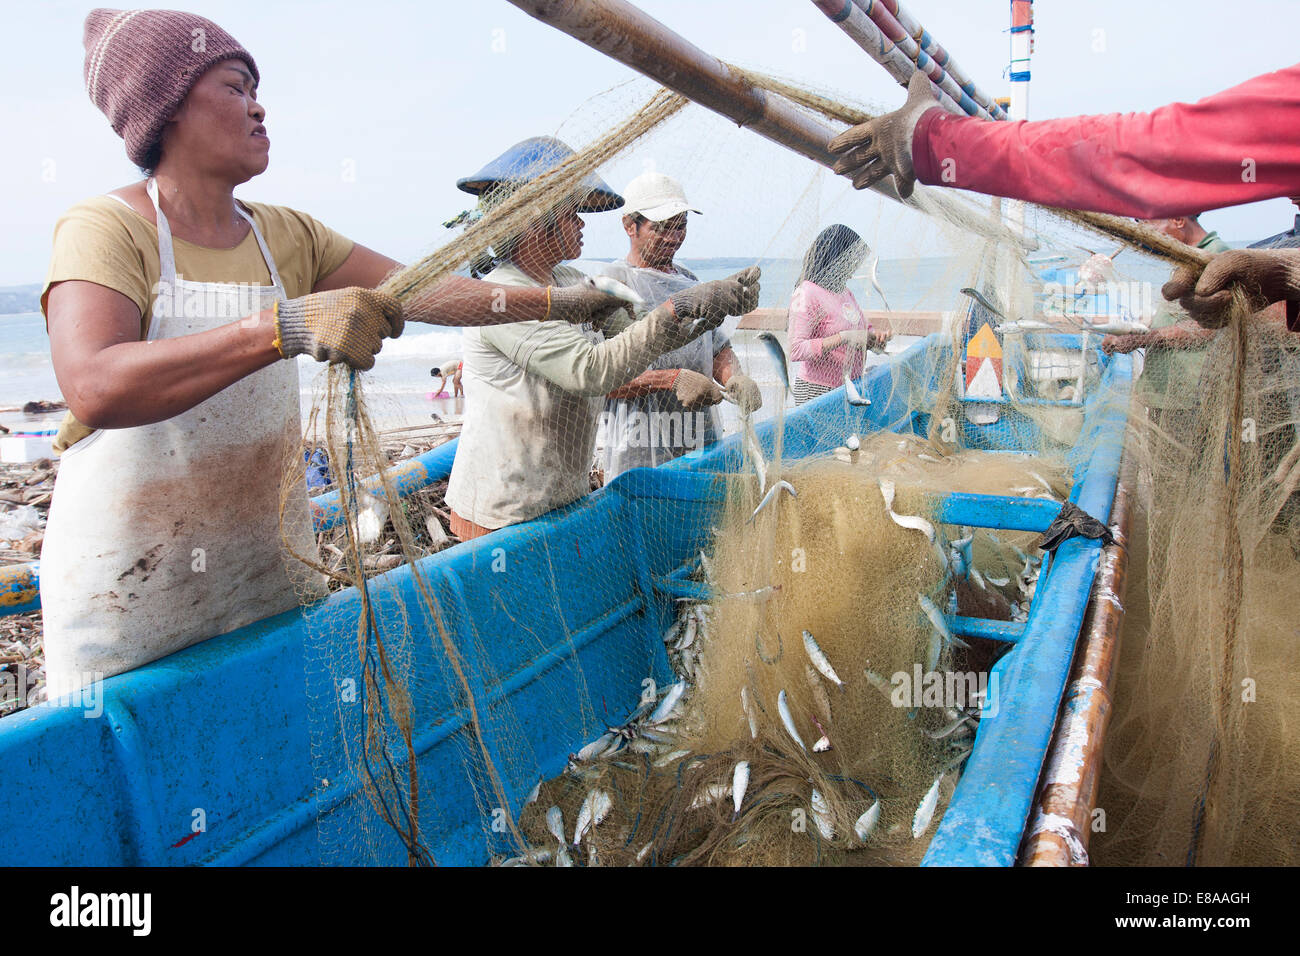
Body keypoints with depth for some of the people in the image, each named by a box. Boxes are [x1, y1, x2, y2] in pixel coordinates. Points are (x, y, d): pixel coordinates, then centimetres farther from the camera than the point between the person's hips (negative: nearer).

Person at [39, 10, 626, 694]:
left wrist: (561, 301, 5)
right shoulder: (104, 228, -13)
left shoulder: (286, 235, 7)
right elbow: (94, 389, -30)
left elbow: (422, 293, 8)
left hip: (270, 564, 6)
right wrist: (287, 327, -40)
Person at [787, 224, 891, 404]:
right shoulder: (806, 294, -16)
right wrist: (844, 338, -25)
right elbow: (795, 350, -24)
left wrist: (873, 335, 3)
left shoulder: (842, 290, 12)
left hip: (850, 387, 8)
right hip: (816, 391, -8)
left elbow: (859, 327, 27)